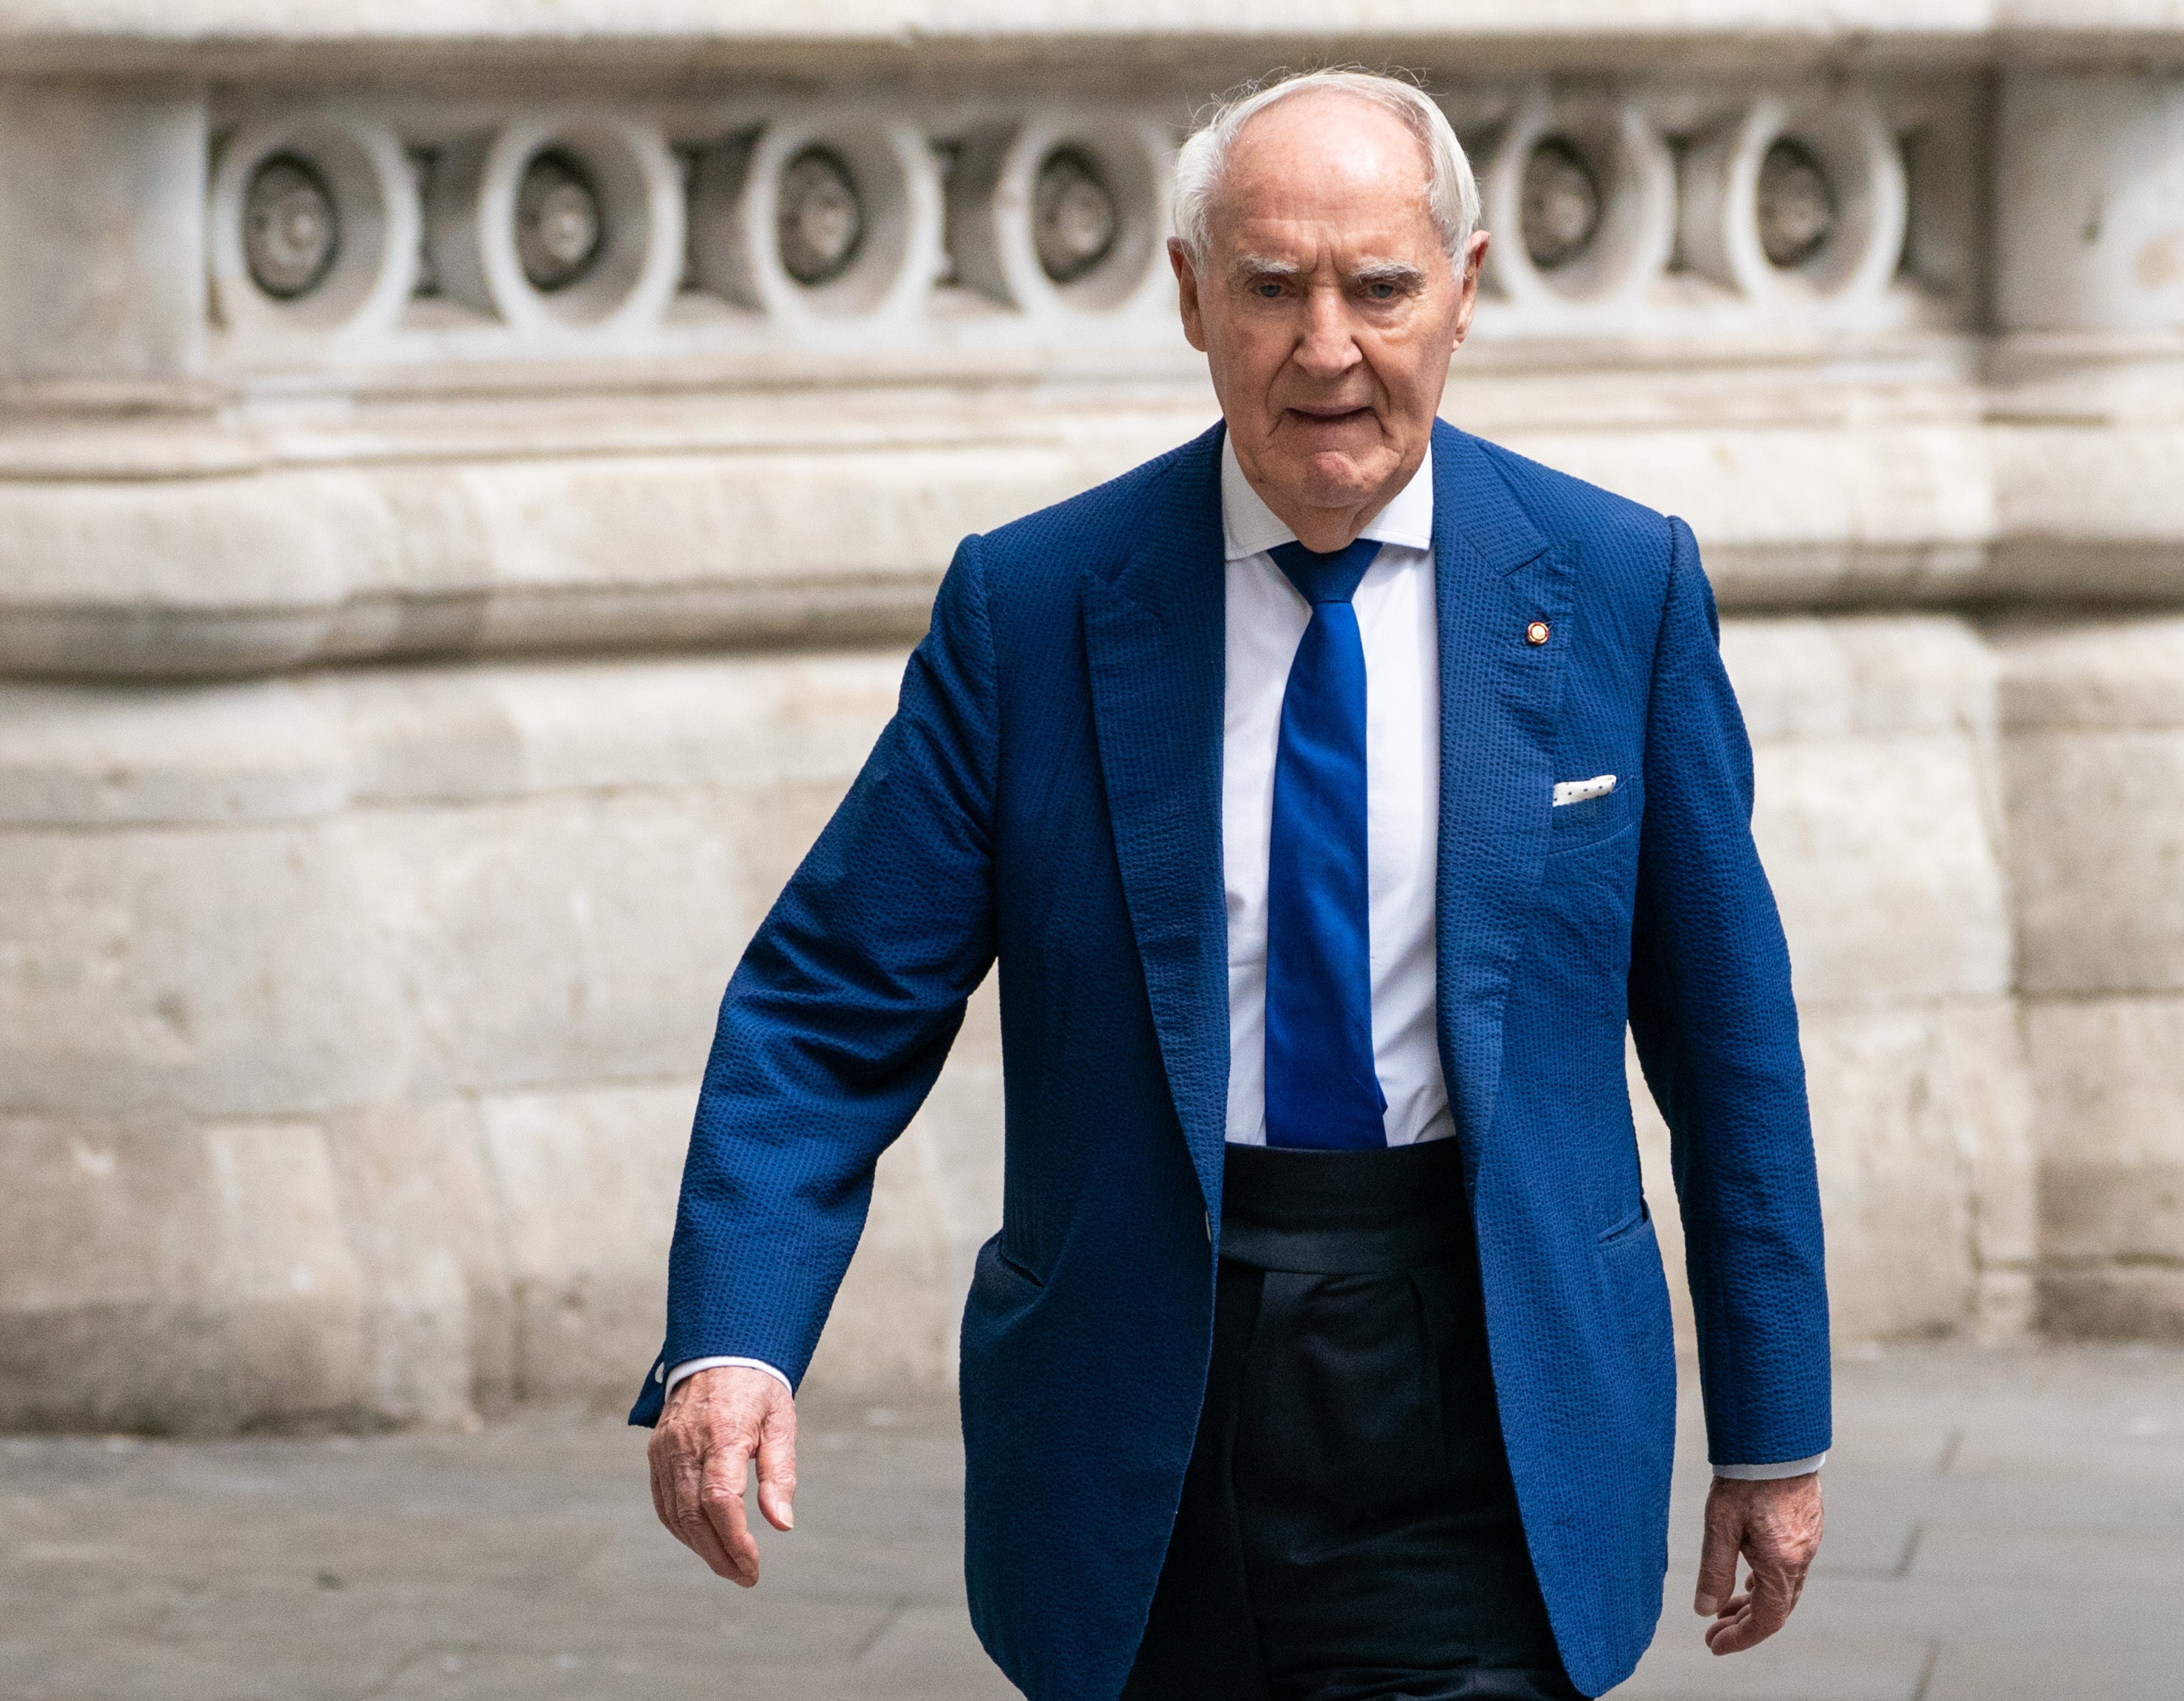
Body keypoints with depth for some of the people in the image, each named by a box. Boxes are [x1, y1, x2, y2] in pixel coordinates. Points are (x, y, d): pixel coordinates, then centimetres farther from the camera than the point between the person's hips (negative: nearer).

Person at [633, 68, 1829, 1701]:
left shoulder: (1619, 587, 1)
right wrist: (730, 1340, -19)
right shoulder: (1028, 605, -1)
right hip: (1144, 1427, 1)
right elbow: (835, 1001, -3)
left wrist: (1775, 1432, 8)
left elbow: (1727, 1027, 6)